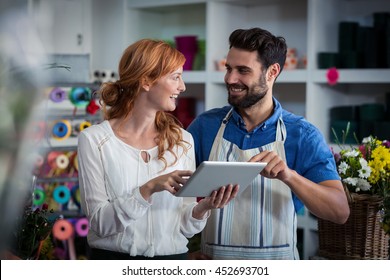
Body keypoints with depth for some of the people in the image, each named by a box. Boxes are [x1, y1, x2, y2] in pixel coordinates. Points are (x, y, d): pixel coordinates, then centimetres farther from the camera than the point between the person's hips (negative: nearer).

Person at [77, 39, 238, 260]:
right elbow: (99, 221, -14)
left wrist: (203, 207, -18)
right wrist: (148, 190, -25)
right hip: (114, 258, -3)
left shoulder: (182, 140, 1)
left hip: (172, 258, 3)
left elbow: (184, 227, 2)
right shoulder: (94, 139, -8)